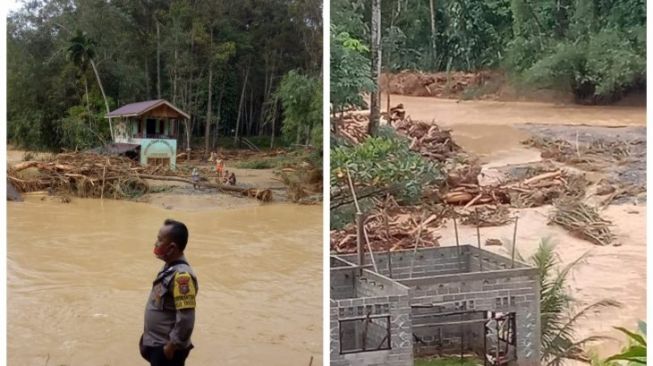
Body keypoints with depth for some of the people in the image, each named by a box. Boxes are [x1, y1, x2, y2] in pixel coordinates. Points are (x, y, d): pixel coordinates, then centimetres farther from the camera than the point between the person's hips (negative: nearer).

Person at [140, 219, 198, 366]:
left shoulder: (182, 275, -25)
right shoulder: (169, 267, 5)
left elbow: (186, 319, -27)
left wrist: (172, 346, -19)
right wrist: (149, 338, 18)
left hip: (167, 348, -9)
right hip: (156, 344, 9)